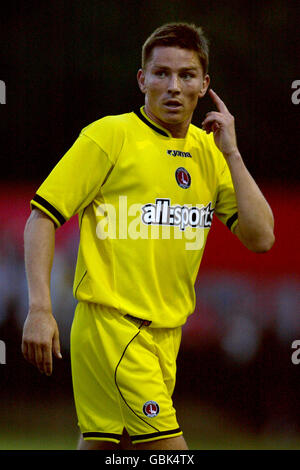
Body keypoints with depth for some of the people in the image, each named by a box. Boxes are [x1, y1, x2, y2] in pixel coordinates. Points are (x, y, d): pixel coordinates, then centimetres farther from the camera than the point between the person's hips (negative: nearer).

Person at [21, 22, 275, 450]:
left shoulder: (210, 151, 11)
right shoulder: (109, 136, -5)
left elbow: (260, 238, 5)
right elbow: (43, 217, -5)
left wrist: (231, 153, -1)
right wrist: (39, 310, -15)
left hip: (166, 334, 6)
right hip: (110, 327, -6)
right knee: (167, 448, -15)